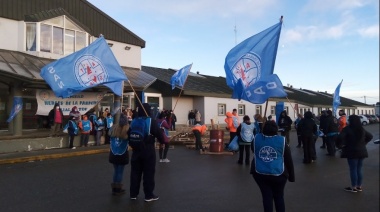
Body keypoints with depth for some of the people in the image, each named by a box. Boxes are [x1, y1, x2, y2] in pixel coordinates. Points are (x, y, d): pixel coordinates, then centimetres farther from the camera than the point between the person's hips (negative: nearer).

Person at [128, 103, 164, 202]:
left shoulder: (134, 121, 4)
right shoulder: (152, 121, -11)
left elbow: (129, 135, 8)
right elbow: (158, 134, -8)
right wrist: (162, 141, 12)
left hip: (136, 150, 5)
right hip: (148, 150, -4)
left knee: (135, 171, 13)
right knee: (149, 172, 4)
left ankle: (133, 194, 21)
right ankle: (149, 195, 10)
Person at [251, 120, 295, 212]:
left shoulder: (256, 138, -2)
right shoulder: (282, 141, -6)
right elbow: (289, 160, 1)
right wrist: (291, 176, 9)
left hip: (259, 173, 1)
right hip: (278, 174, -1)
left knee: (266, 196, 9)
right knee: (279, 197, 16)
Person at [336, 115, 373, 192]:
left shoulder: (347, 129, -15)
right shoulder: (362, 129, 9)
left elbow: (340, 138, -27)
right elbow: (370, 136, 24)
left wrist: (340, 145, -10)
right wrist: (363, 143, 20)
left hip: (352, 152, -7)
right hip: (361, 151, 7)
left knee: (353, 170, 1)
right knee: (359, 169, 15)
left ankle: (353, 187, 9)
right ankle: (359, 186, 23)